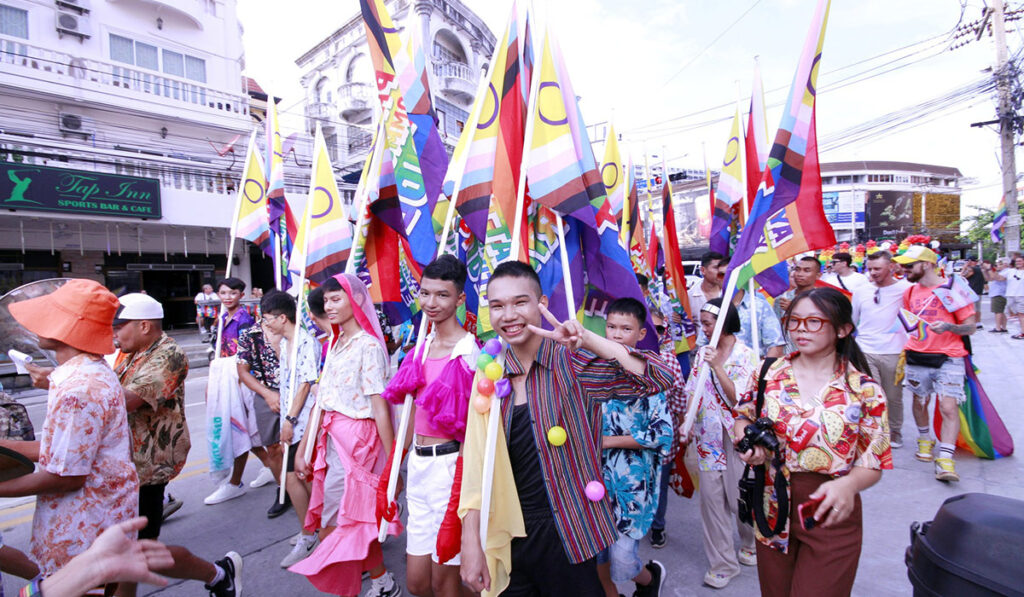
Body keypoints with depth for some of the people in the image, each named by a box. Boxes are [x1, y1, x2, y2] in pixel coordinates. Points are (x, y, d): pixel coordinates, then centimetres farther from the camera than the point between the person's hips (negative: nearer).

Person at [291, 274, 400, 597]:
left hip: (355, 439, -8)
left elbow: (380, 407, -18)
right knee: (357, 521, 17)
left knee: (332, 528, 2)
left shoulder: (368, 346, -15)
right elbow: (322, 401, 11)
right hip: (332, 438, 8)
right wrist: (303, 447, 11)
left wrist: (391, 463, -17)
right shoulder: (336, 345, 10)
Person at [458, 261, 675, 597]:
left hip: (566, 533, -3)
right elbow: (476, 466, 0)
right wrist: (471, 543, -4)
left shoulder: (572, 361, -10)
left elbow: (659, 379, -18)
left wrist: (589, 339, -27)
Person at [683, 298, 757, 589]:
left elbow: (740, 400, -17)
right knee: (711, 497, 6)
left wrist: (718, 366, -23)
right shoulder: (702, 353, 4)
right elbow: (691, 393, 6)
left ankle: (751, 544, 40)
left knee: (740, 496, 10)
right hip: (708, 436, 4)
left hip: (737, 436, -4)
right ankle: (722, 562, 21)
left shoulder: (746, 356, -9)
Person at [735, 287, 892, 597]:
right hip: (773, 512, 3)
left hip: (832, 517, -2)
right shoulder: (769, 374, -4)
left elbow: (872, 464, -7)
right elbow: (743, 418, 8)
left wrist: (847, 485, -28)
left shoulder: (864, 390, -10)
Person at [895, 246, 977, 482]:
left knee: (949, 407, -11)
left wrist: (949, 326, -23)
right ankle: (924, 440, 35)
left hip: (948, 358, -4)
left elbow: (971, 327, -4)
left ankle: (945, 458, -5)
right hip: (917, 357, 4)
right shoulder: (910, 292, 8)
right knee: (919, 403, 13)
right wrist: (904, 355, 15)